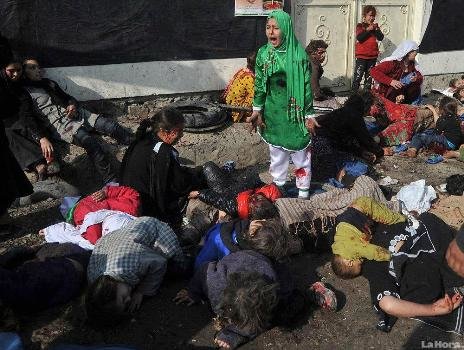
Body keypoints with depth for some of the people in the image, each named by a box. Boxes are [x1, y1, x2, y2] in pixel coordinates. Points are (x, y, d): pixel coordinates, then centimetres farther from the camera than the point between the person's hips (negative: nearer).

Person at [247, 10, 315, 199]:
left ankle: (303, 190, 24)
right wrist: (257, 110, 2)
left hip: (295, 111, -3)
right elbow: (259, 84, 4)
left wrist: (309, 114, -7)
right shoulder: (263, 53, -3)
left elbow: (307, 86, -7)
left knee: (300, 150, 7)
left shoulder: (299, 54, -11)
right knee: (276, 151, 16)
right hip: (272, 112, 3)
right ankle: (278, 186, 34)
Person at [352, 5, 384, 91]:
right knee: (358, 76, -11)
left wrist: (376, 29, -11)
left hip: (373, 56, 5)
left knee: (369, 77, 10)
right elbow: (359, 38, -15)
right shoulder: (360, 26, 0)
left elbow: (381, 38, 1)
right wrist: (368, 29, -19)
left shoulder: (375, 26, 12)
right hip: (361, 56, -5)